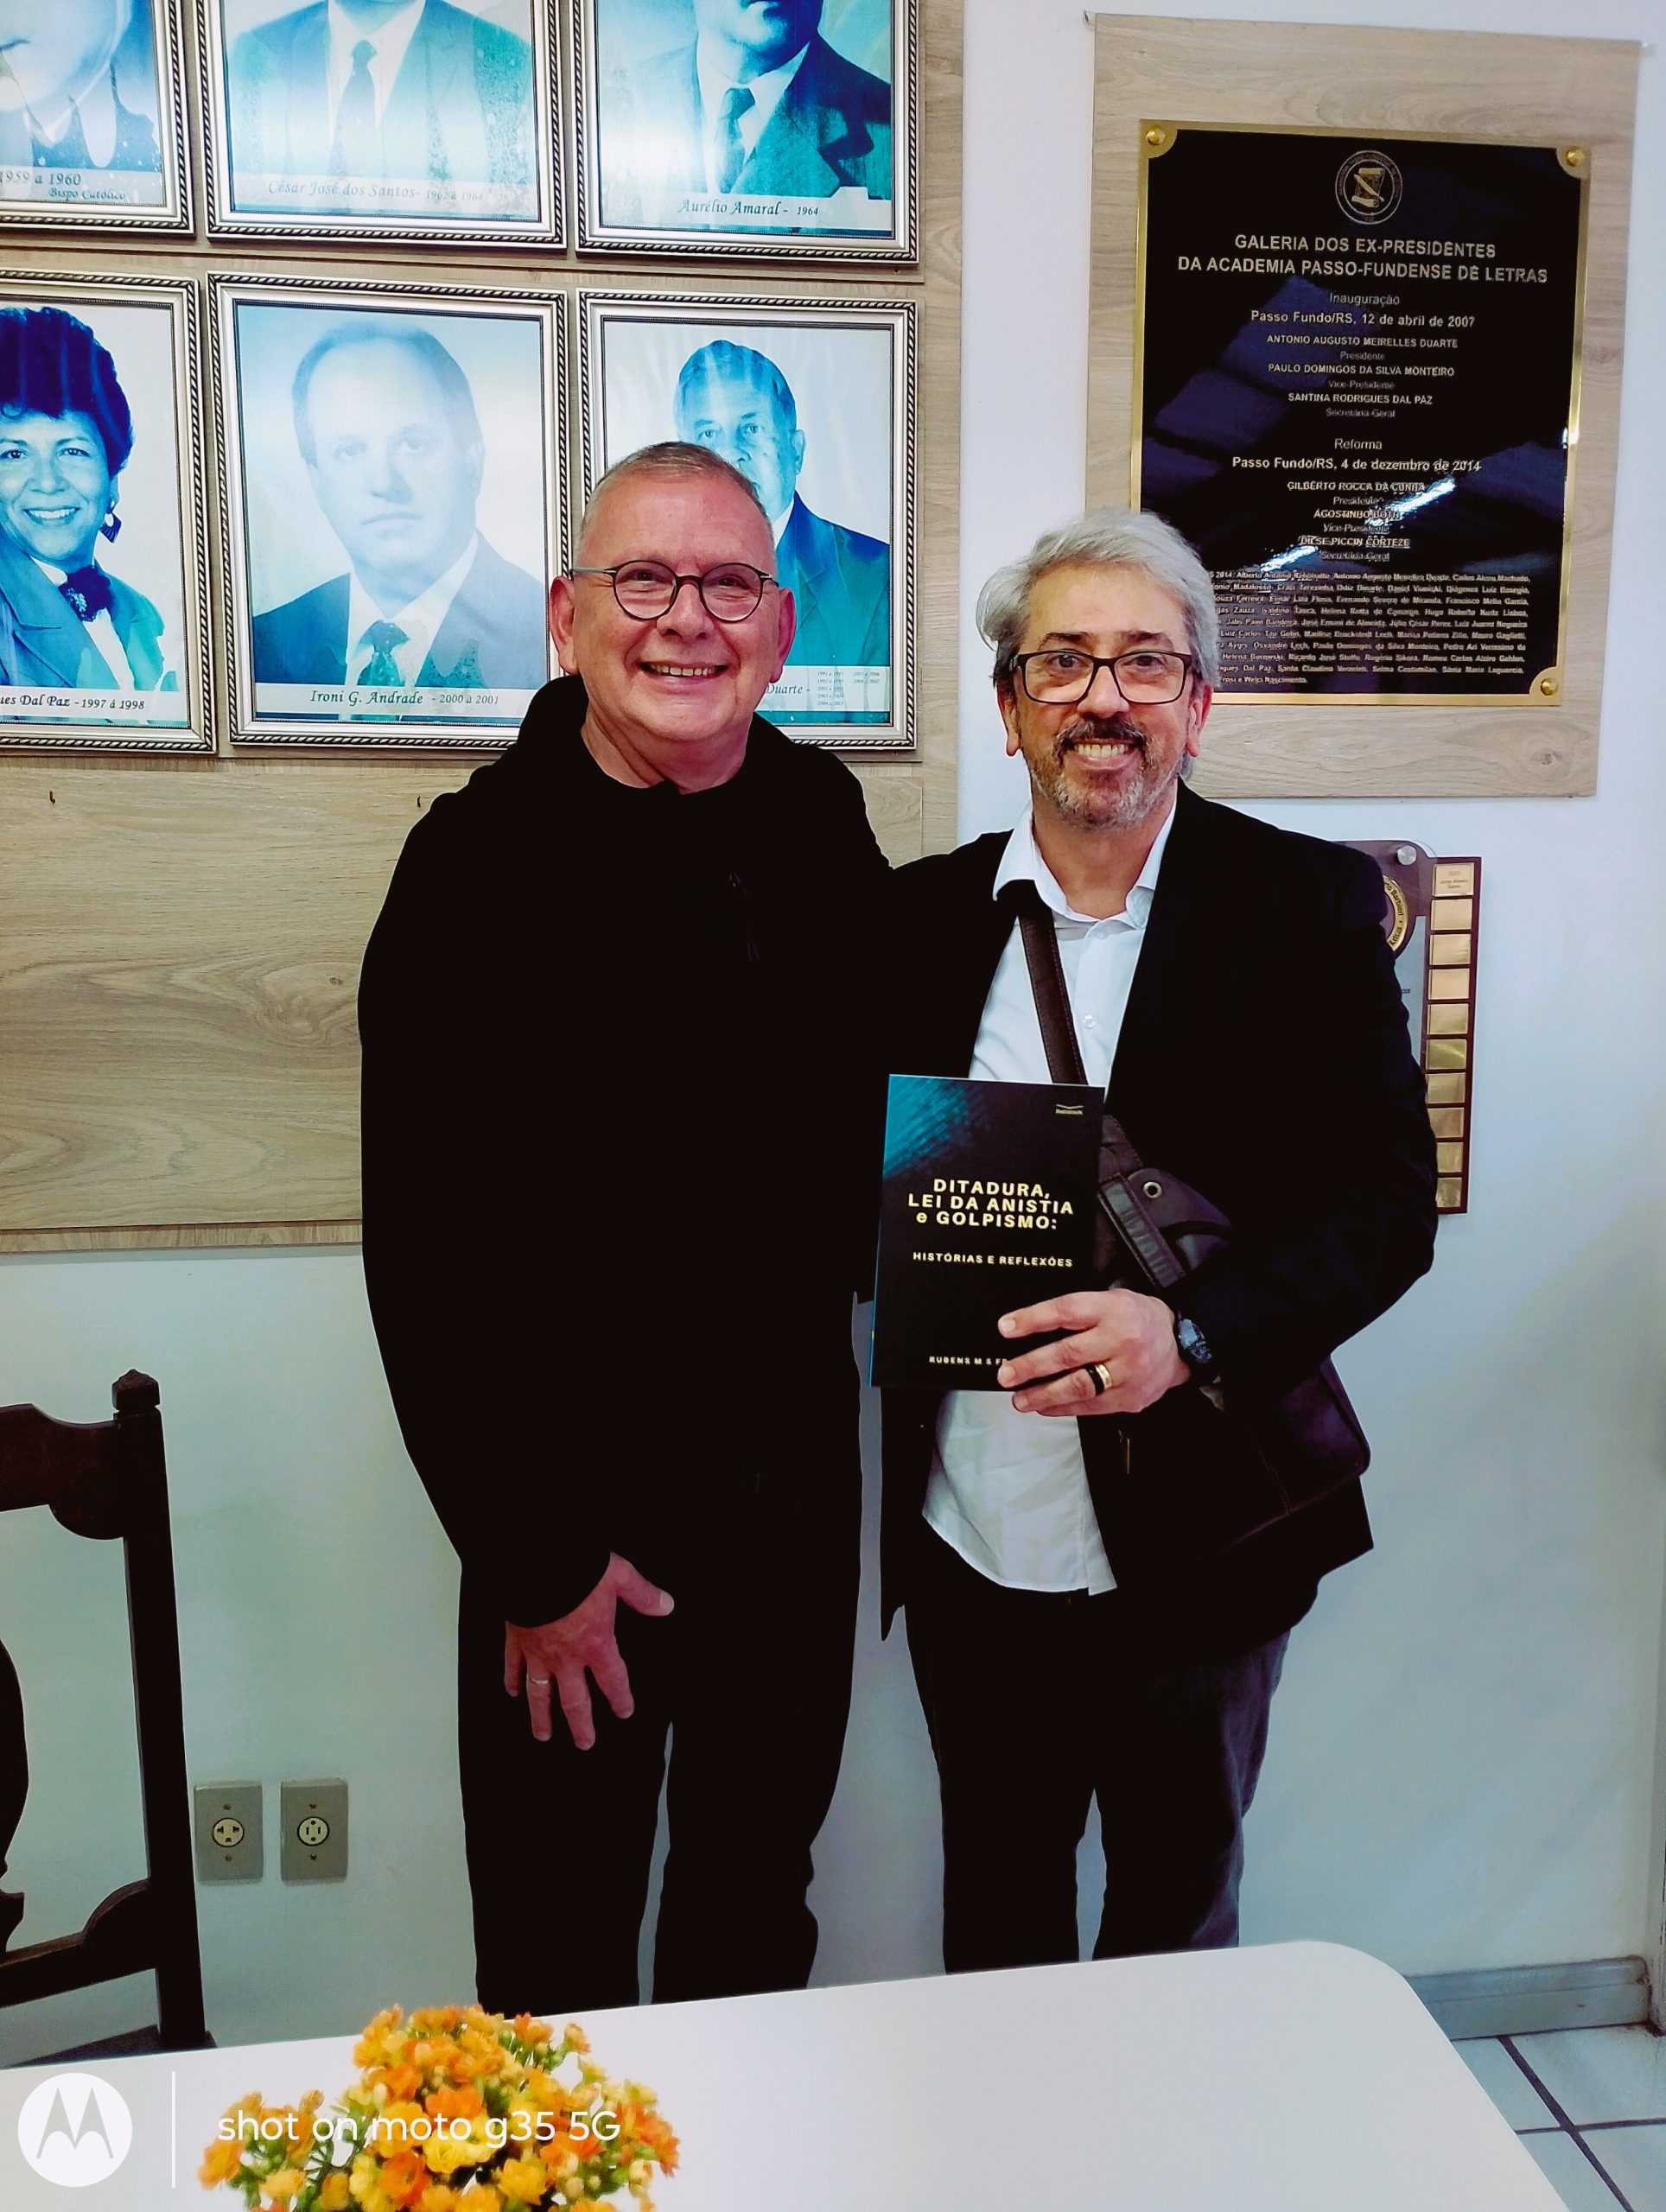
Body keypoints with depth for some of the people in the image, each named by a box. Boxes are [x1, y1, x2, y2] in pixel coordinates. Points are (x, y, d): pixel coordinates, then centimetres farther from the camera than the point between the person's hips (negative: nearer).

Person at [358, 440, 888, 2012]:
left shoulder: (823, 826, 2)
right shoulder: (484, 862, -14)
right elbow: (432, 1251, -15)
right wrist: (531, 1558, -14)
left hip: (798, 1478, 5)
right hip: (578, 1501, -4)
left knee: (760, 1905, 22)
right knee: (558, 1946, 13)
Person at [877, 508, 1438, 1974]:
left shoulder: (1308, 906, -6)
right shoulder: (922, 916, 3)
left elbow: (1389, 1199, -10)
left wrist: (1190, 1333, -24)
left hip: (1194, 1541, -2)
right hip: (970, 1541, 3)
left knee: (1178, 1911, 20)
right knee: (993, 1909, 23)